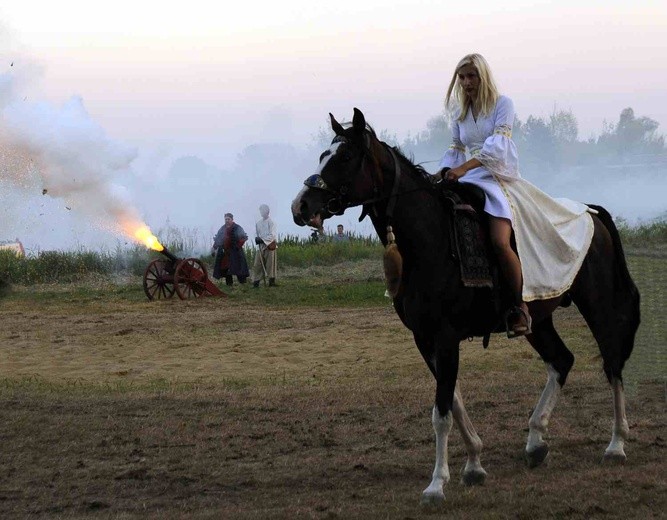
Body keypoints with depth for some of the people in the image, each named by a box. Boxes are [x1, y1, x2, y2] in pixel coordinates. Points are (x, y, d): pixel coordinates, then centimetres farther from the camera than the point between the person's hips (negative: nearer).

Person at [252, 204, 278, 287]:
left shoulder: (270, 222, -5)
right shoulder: (258, 223, 12)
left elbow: (272, 235, -11)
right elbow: (256, 233, 18)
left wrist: (262, 239, -17)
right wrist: (257, 238, -5)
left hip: (270, 245, -5)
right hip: (261, 246, 5)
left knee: (271, 264, -4)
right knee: (258, 264, 0)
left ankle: (272, 282, -1)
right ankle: (256, 281, 1)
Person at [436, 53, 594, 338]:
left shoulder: (502, 104, -2)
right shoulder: (460, 114, 16)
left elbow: (497, 145, -15)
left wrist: (464, 167, -27)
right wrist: (444, 171, -3)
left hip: (500, 178, -6)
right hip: (469, 179, 7)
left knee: (501, 242, -29)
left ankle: (521, 306, -16)